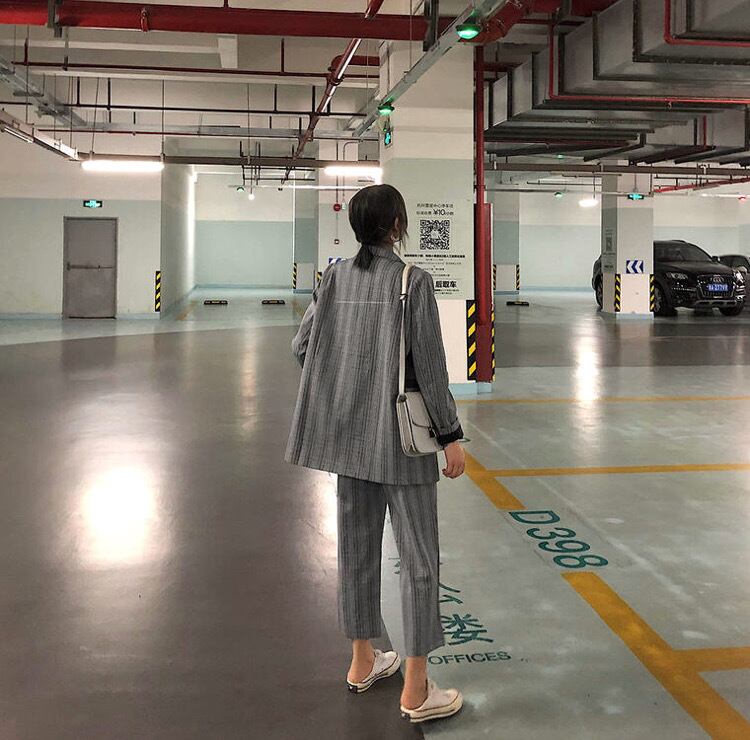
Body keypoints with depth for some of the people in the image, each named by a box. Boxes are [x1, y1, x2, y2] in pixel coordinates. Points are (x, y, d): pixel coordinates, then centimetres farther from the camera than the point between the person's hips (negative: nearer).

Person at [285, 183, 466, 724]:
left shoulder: (336, 278, 3)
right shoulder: (413, 281, -13)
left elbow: (302, 346, 5)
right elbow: (430, 367, -14)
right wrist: (451, 435, -7)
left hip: (349, 433, 6)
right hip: (401, 435, -6)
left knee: (358, 546, 17)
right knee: (419, 557, 3)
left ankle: (363, 661, 32)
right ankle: (416, 690, 8)